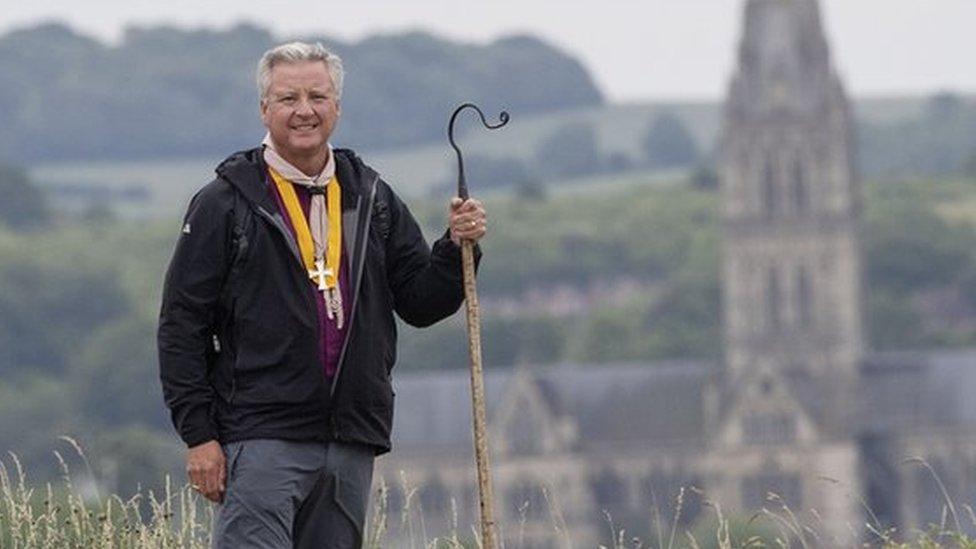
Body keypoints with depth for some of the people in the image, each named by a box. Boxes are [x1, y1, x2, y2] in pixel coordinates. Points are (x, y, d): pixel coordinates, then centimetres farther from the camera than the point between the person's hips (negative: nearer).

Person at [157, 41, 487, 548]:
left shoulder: (371, 199, 14)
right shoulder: (225, 203, 0)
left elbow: (420, 303, 16)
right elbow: (181, 327, -2)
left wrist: (457, 248, -3)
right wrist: (199, 435, -8)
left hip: (351, 445, 5)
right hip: (260, 438, -5)